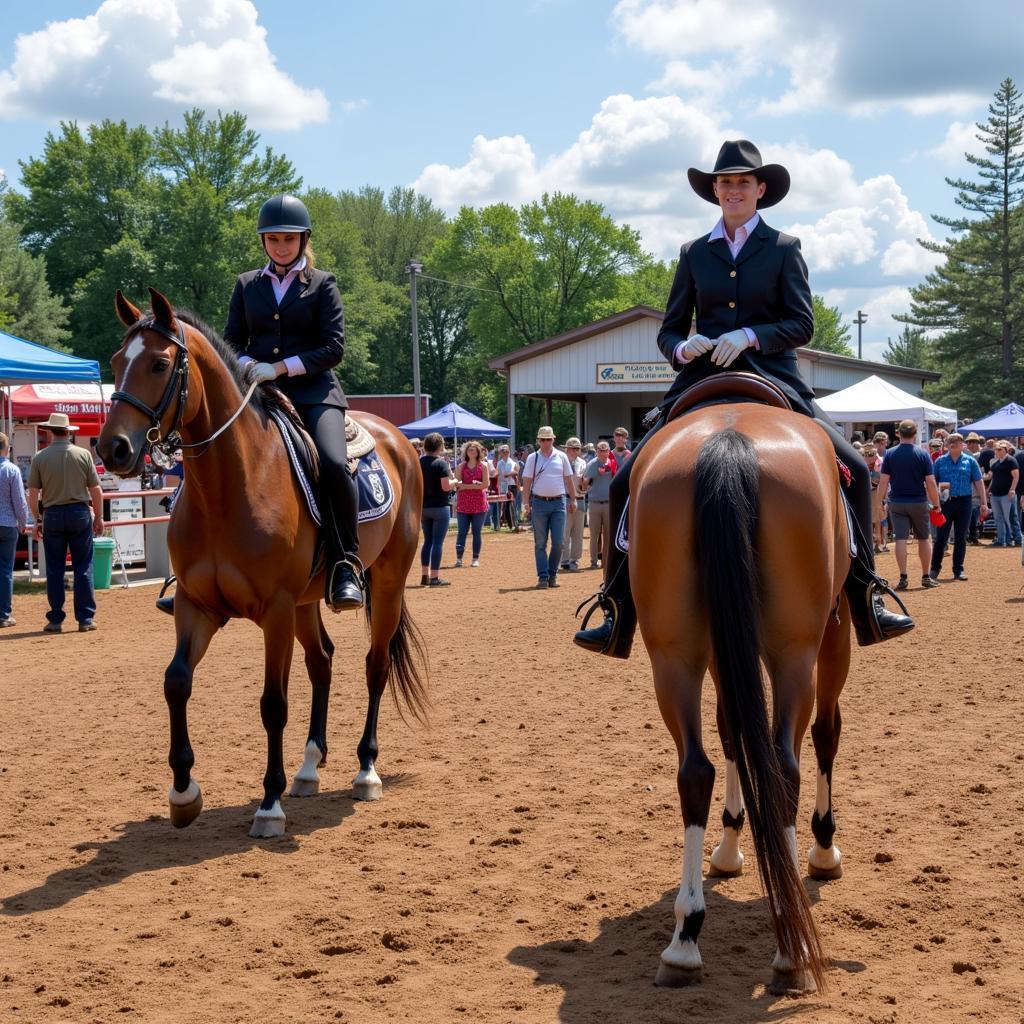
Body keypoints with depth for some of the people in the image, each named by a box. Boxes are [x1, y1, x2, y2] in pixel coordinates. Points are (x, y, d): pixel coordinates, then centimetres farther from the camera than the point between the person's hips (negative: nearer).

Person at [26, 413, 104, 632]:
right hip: (80, 513, 0)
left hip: (52, 515, 0)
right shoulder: (83, 454, -3)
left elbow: (33, 493, -2)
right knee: (83, 568, 6)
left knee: (54, 570, 6)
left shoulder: (39, 458, -3)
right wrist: (98, 517, 9)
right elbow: (95, 490, -1)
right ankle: (85, 619, 6)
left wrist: (37, 519, 8)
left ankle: (55, 620, 9)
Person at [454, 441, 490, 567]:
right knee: (462, 531, -2)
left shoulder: (483, 465, 3)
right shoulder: (462, 466, 9)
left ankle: (476, 558, 9)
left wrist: (466, 486, -9)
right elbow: (457, 483, 3)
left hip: (479, 503, -1)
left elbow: (486, 484, -7)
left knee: (477, 532, 3)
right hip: (463, 503, 1)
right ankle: (459, 558, -3)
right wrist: (475, 484, -12)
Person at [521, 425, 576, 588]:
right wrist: (526, 503, -4)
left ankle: (553, 575, 10)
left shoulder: (561, 457, 8)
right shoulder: (532, 458, 5)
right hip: (539, 503, -1)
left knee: (558, 542, -3)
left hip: (558, 503, 1)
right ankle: (542, 577, 3)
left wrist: (573, 499, 9)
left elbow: (568, 479, 12)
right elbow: (527, 482, 3)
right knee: (540, 543, 1)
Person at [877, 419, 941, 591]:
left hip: (897, 502, 1)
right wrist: (936, 504, 0)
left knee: (901, 539, 1)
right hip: (919, 502, -1)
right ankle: (926, 577, 16)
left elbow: (883, 481, -5)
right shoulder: (923, 454, -6)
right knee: (924, 539, 12)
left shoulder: (890, 454, -3)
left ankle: (903, 577, -4)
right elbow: (931, 482, -8)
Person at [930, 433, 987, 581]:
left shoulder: (970, 461, 6)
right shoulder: (940, 462, 7)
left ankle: (958, 570, 12)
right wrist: (937, 491, -8)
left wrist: (983, 503, 1)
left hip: (964, 502, 1)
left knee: (961, 538, 5)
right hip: (945, 502, -1)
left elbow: (979, 483, 6)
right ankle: (935, 568, 6)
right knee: (941, 537, -2)